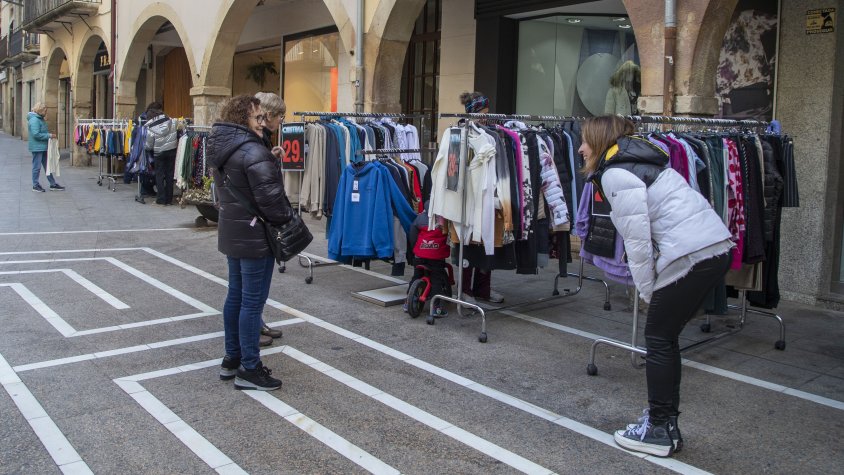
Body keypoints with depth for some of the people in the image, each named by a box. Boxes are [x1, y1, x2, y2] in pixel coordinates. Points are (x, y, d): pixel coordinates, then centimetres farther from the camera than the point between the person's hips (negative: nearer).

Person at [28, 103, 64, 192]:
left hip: (43, 147, 10)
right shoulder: (34, 120, -17)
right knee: (37, 167, 0)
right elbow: (36, 134, -24)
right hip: (37, 147, -10)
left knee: (48, 166, 13)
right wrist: (49, 135, -19)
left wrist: (49, 135, 5)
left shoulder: (40, 119, 12)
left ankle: (53, 184, 19)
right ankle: (35, 185, 10)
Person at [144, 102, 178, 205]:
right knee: (169, 175, 9)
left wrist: (149, 148, 15)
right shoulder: (170, 120, -6)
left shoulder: (150, 126, -10)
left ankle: (161, 199, 7)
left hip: (159, 153, -2)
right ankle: (169, 199, 12)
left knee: (159, 176, 8)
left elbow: (149, 145, -5)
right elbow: (176, 135, -1)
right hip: (171, 151, 2)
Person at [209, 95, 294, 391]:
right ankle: (249, 369, 5)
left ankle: (231, 359, 27)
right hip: (254, 236, -10)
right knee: (253, 302, -3)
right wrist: (286, 218, -6)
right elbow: (269, 195, -22)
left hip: (232, 232, 10)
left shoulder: (220, 147, 10)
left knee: (236, 295, 17)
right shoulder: (253, 150, -20)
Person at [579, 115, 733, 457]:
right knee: (666, 337, 17)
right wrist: (652, 288, 16)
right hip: (717, 247, 9)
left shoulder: (615, 173, -8)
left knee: (658, 339, 3)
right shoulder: (637, 161, 21)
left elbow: (637, 238, -13)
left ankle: (658, 431, 12)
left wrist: (647, 291, -3)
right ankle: (666, 421, 27)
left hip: (690, 255, -9)